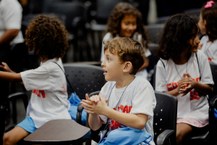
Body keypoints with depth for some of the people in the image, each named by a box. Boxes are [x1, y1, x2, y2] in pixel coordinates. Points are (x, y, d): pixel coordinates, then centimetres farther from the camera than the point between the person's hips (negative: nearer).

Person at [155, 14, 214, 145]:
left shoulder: (200, 57, 0)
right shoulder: (163, 64, -2)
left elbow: (209, 89, 4)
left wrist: (194, 84, -17)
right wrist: (178, 90, -20)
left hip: (196, 111, -1)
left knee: (176, 134, -27)